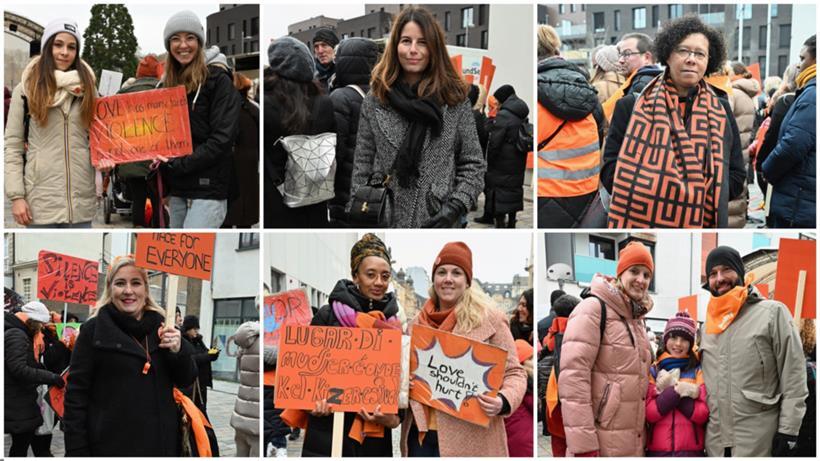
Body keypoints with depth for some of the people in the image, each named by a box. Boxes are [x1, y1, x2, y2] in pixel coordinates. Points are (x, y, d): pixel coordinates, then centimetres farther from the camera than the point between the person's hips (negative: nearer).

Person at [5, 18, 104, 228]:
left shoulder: (87, 87, 10)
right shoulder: (26, 89, 1)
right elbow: (12, 146, 0)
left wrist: (102, 156, -5)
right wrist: (16, 196, -8)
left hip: (81, 200, 3)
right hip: (40, 201, -3)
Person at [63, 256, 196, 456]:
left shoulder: (160, 327, 5)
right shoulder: (94, 330, -5)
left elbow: (186, 380, 8)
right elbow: (76, 394, -6)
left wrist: (179, 350, -11)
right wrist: (77, 452, -11)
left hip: (161, 443, 4)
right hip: (111, 445, -3)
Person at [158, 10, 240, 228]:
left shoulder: (218, 81, -5)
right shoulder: (167, 85, 15)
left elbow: (222, 138, -13)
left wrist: (179, 164, -17)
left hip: (208, 188, -7)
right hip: (177, 188, 7)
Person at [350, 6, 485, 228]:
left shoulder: (454, 100, 1)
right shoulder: (375, 100, 5)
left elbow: (473, 165, 3)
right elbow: (362, 167, 6)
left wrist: (456, 207, -10)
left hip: (436, 222, -1)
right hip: (382, 222, 1)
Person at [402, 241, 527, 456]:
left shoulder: (488, 318, -2)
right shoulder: (417, 323, 13)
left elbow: (513, 372, -2)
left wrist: (503, 400, -21)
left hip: (469, 439, -4)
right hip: (421, 435, 5)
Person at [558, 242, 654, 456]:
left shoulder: (637, 318, 17)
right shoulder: (594, 309, -9)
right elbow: (573, 374, -18)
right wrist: (583, 443, -23)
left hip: (633, 443, 8)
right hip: (601, 443, -8)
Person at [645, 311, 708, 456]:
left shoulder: (698, 371, 3)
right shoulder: (653, 371, 4)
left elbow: (703, 414, -6)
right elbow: (648, 413, -6)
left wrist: (667, 391, -12)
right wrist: (676, 391, -16)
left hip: (691, 449, 0)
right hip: (658, 449, 0)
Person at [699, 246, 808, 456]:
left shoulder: (772, 313, -2)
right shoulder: (706, 327, 15)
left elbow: (794, 377, -7)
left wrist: (788, 432, -12)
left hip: (759, 442, -5)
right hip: (715, 442, 5)